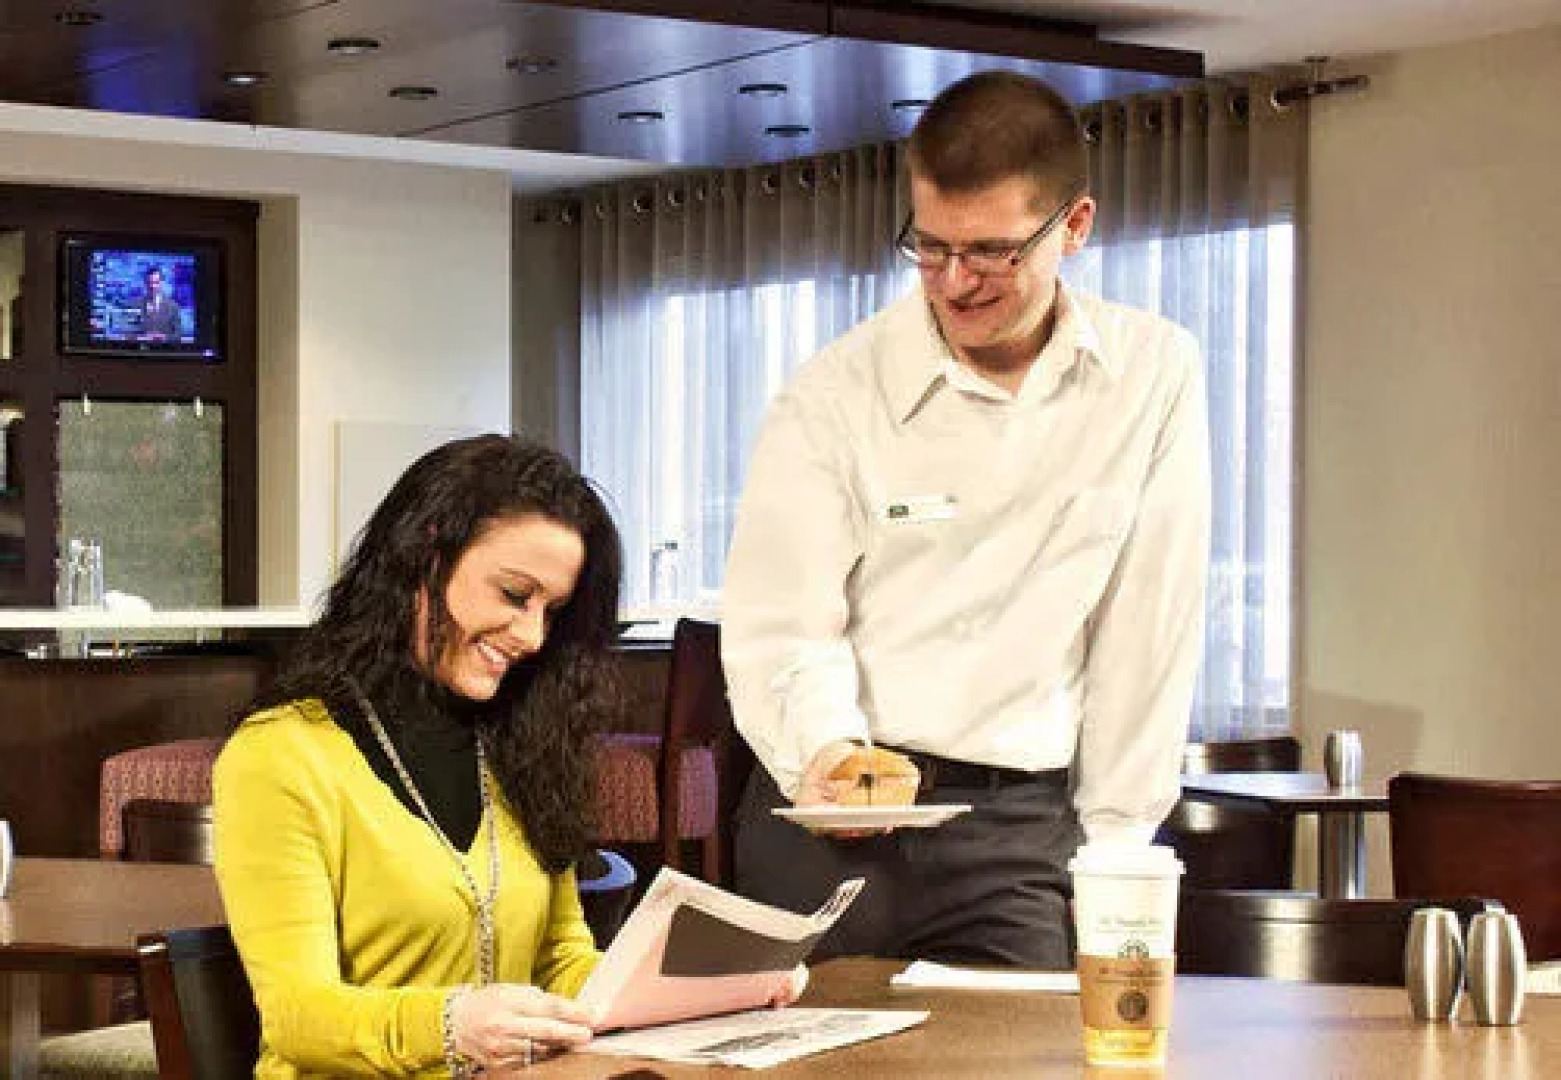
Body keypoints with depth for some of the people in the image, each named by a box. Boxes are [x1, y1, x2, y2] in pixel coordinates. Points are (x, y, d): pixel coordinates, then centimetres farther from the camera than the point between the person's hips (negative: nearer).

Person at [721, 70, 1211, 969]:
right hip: (829, 818, 0)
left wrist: (1110, 847, 3)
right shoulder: (835, 395, -2)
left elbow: (1150, 628, 4)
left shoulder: (1156, 377, 1)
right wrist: (823, 749, -26)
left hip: (1019, 825, 1)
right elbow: (781, 626, -4)